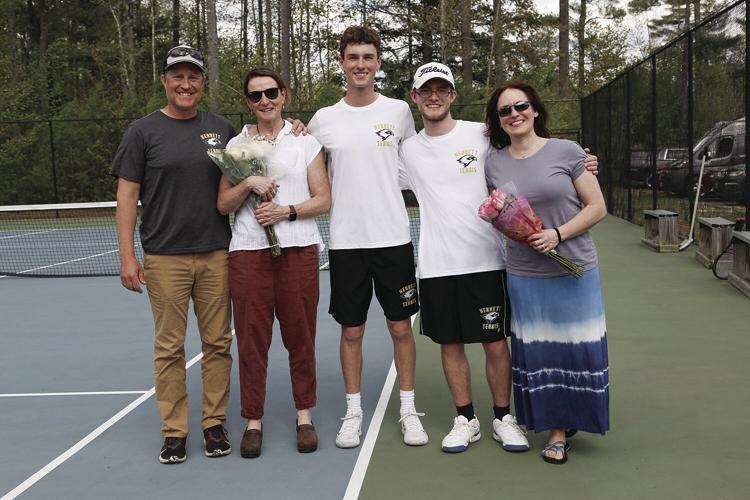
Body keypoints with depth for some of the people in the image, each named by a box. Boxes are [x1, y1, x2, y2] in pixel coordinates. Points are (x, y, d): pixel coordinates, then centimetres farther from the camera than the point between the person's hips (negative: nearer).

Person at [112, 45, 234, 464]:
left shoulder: (222, 129, 10)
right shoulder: (143, 131, 2)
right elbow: (127, 195, 0)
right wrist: (127, 256, -6)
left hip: (216, 254, 3)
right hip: (164, 257, -2)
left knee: (218, 342, 6)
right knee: (170, 347, 3)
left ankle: (215, 424, 18)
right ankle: (174, 431, 13)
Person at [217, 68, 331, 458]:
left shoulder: (305, 141, 7)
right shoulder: (235, 145, 11)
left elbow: (324, 200, 3)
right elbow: (223, 204, 7)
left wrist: (287, 211, -12)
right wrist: (248, 184, -10)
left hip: (298, 249, -1)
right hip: (248, 251, 1)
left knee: (300, 335, 3)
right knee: (251, 337, 1)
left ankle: (304, 415, 18)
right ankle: (253, 420, 13)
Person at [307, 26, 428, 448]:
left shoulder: (399, 111, 3)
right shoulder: (323, 119, 3)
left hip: (393, 238, 0)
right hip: (345, 241, 1)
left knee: (401, 326, 6)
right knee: (351, 330, 8)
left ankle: (408, 409, 20)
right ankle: (354, 411, 21)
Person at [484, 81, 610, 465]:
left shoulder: (566, 152, -4)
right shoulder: (494, 163, 5)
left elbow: (597, 207, -3)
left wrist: (558, 234, -16)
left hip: (574, 271, -2)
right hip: (524, 275, 2)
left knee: (577, 347, 2)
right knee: (537, 351, 5)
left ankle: (574, 417, 25)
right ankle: (557, 430, 21)